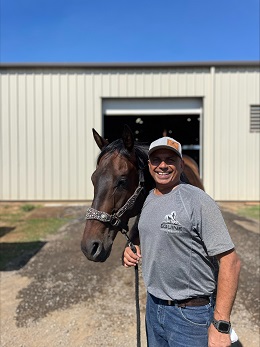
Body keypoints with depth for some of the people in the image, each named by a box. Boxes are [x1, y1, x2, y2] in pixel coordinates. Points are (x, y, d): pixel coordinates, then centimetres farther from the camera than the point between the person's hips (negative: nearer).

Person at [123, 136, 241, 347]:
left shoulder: (197, 200, -19)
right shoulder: (149, 199, 4)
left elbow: (230, 262, -21)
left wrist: (220, 325, -23)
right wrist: (135, 251, -1)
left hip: (190, 314, -7)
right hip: (153, 305, 7)